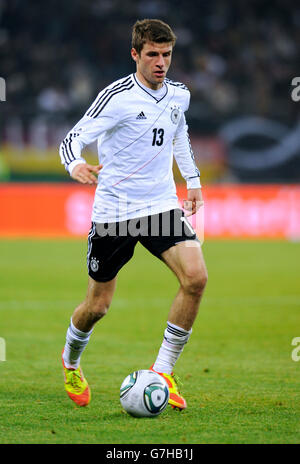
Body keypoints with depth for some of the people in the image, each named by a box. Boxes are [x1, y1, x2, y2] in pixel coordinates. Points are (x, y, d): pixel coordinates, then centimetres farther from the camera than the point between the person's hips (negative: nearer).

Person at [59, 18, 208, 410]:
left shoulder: (179, 95, 4)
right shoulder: (117, 97, -14)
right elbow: (74, 138, -19)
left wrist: (192, 178, 27)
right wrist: (75, 165, -41)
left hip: (162, 204, 4)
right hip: (113, 211, -4)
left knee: (195, 278, -20)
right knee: (98, 305, 5)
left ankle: (164, 370, -6)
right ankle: (70, 364, 39)